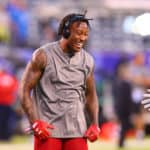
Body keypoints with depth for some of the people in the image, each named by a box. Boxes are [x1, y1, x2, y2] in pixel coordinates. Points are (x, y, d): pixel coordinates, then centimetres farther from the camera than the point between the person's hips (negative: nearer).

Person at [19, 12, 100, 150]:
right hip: (48, 130, -4)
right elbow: (25, 90, -4)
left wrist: (94, 124, 7)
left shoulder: (87, 60, 9)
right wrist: (35, 122, -13)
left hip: (77, 131, 4)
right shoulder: (44, 55, -4)